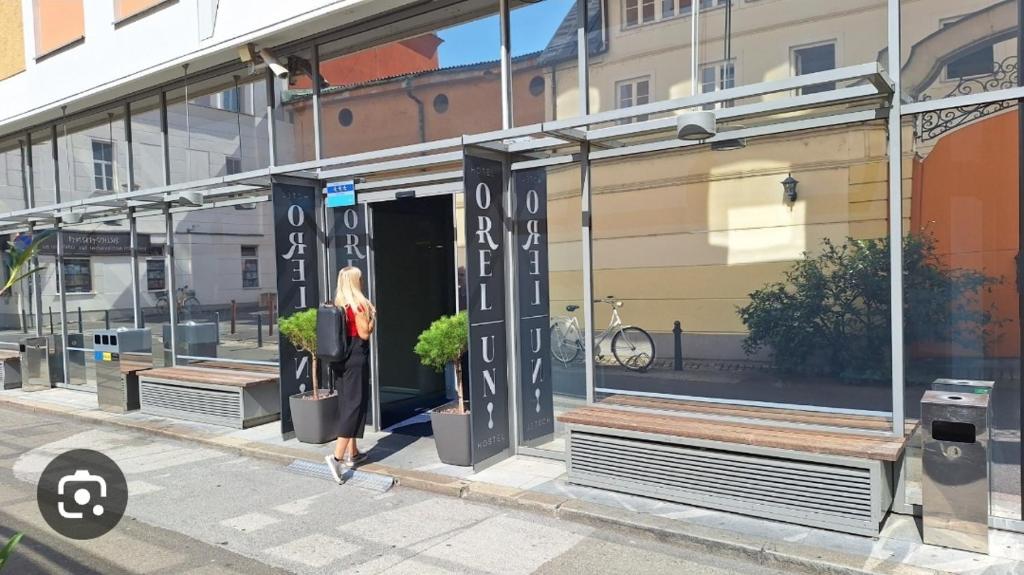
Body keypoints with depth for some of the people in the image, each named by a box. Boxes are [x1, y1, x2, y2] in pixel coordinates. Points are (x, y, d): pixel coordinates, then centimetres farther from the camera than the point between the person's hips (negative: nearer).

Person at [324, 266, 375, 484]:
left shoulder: (338, 304, 9)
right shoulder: (359, 304, -13)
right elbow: (364, 334, -15)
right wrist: (372, 316, -1)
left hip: (339, 359, 8)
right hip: (356, 359, -8)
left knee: (346, 404, 15)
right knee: (355, 405, -5)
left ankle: (352, 453, 24)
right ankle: (337, 456, -14)